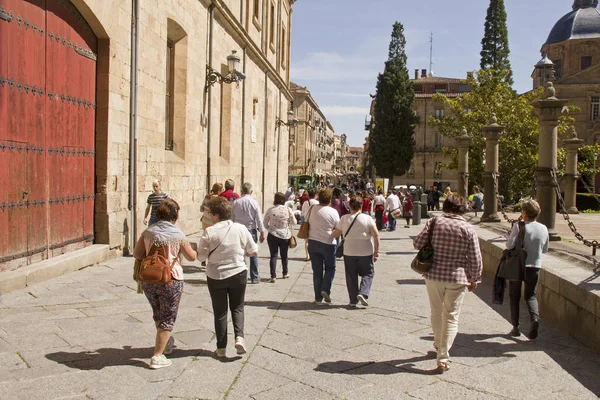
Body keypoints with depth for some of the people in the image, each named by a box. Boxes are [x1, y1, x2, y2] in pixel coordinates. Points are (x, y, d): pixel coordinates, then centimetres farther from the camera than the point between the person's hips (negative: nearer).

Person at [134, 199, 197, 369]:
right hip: (171, 279, -4)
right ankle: (157, 356, 8)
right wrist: (195, 251, 20)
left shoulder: (148, 232, -1)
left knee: (158, 314, 25)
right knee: (167, 318, 8)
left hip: (148, 279, 5)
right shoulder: (177, 234, -10)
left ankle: (166, 343, 45)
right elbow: (191, 257, -1)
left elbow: (137, 254, 2)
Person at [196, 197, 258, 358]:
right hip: (238, 274, 1)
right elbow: (254, 251, 1)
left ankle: (221, 348, 17)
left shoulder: (210, 232, -15)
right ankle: (239, 337, -3)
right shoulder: (241, 228, -7)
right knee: (237, 307, 18)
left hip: (216, 276, -1)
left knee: (220, 311, 12)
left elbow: (201, 256, -11)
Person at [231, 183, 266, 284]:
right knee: (253, 255, 9)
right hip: (251, 230, -1)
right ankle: (254, 277, 14)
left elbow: (231, 218, 3)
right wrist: (262, 233, 2)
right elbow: (259, 219, -6)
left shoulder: (235, 203, -2)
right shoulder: (254, 202, -7)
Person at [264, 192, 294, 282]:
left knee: (273, 255, 3)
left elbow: (265, 223, 2)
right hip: (285, 236, 1)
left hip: (272, 235, -1)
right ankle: (285, 274, 32)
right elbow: (293, 222, 4)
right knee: (284, 255, 17)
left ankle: (273, 276, -4)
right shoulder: (288, 210, -7)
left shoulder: (270, 210, -7)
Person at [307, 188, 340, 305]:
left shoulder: (312, 209, -3)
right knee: (330, 268, 16)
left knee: (317, 271, 10)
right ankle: (325, 289, -3)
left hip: (313, 242, 3)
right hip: (328, 244, -3)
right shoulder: (333, 212, -12)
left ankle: (318, 298, 13)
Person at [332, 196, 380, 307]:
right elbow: (376, 235, -11)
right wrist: (376, 251, -5)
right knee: (368, 273, 12)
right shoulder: (367, 218, -4)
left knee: (351, 276, 10)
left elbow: (336, 234, 3)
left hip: (349, 252, 1)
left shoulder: (344, 219, -1)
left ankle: (353, 300, 11)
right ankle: (363, 293, -8)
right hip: (366, 252, -1)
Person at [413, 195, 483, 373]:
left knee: (436, 313, 21)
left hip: (434, 275, 1)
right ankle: (443, 357, 3)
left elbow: (417, 243, -4)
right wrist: (474, 279, 8)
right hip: (457, 278, -1)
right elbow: (475, 259, -5)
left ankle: (439, 344, 41)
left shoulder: (434, 222, -6)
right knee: (451, 317, 8)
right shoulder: (468, 229, -7)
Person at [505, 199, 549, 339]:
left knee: (514, 296, 12)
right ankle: (535, 318, -11)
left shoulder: (519, 226, -15)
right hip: (534, 266, 3)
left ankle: (516, 327, 12)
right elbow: (545, 249, 7)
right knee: (531, 295, 15)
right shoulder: (543, 229, -1)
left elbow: (509, 245, -18)